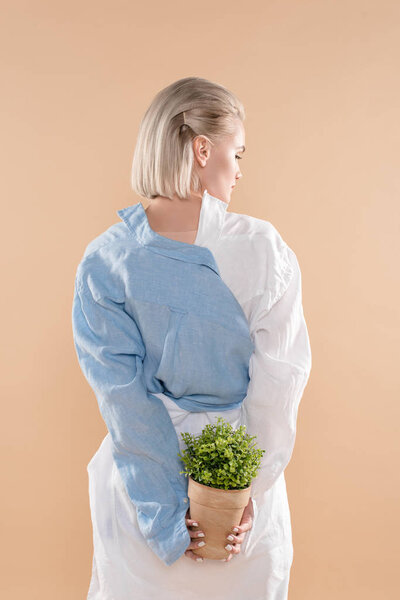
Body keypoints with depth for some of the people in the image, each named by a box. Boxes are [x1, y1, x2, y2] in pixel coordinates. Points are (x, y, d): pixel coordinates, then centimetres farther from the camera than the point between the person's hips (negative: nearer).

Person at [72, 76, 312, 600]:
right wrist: (247, 491, -8)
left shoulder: (104, 259, -14)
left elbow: (122, 394, -14)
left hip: (138, 479, 0)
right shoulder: (264, 248, -17)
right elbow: (278, 385, -16)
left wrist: (166, 510, -9)